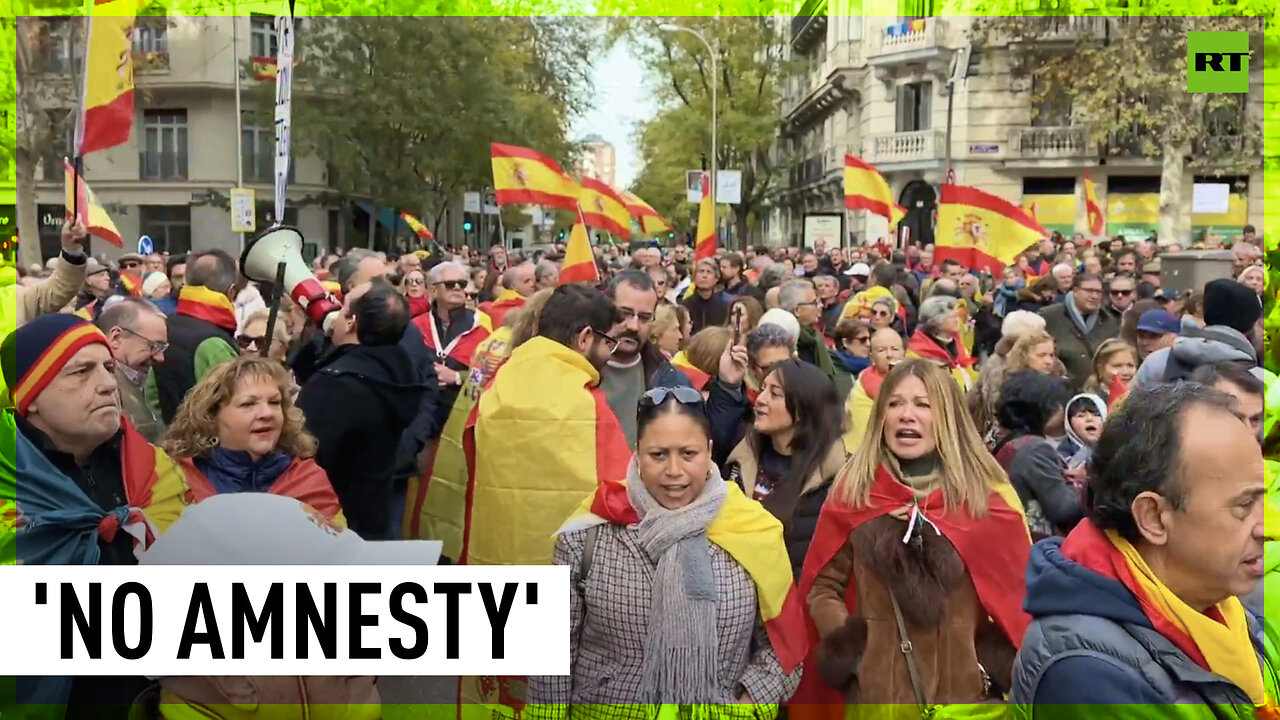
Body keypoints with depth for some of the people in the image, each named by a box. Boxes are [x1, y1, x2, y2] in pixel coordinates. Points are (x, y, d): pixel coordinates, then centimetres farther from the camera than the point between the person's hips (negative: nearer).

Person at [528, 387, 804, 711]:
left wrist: (749, 702, -14)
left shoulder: (753, 532, -9)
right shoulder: (588, 535, -13)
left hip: (722, 710, 1)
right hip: (604, 711, 0)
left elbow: (780, 641, -2)